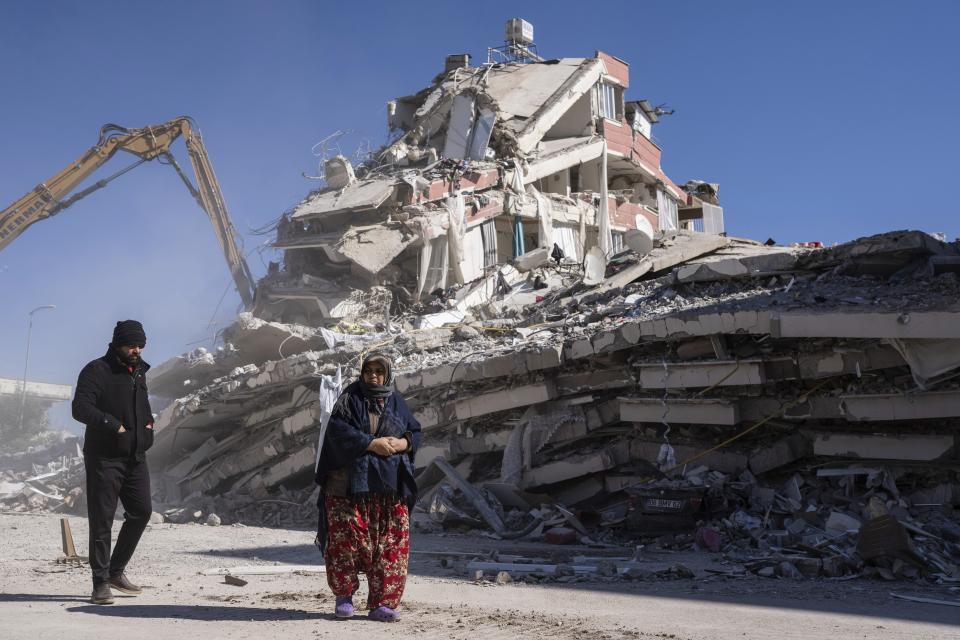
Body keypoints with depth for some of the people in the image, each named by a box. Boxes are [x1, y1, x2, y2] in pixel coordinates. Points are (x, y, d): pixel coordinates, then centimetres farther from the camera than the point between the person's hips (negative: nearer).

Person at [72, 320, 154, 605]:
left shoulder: (138, 372, 16)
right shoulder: (98, 371, -9)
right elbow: (80, 408, -20)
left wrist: (148, 422, 12)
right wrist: (113, 425, -24)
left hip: (135, 457, 8)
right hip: (104, 457, -8)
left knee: (141, 512, 9)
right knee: (102, 519, -3)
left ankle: (116, 571, 24)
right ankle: (101, 583, 2)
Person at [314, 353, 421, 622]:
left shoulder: (397, 403, 14)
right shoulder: (349, 398, 2)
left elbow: (416, 433, 16)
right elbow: (337, 430, -10)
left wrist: (403, 443, -7)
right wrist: (372, 443, -18)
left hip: (390, 488, 3)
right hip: (351, 484, -3)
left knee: (391, 545, -1)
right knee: (347, 539, -5)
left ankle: (382, 603, 4)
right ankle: (344, 596, 11)